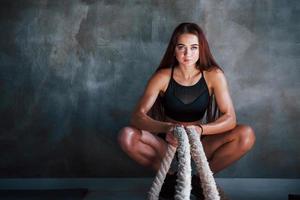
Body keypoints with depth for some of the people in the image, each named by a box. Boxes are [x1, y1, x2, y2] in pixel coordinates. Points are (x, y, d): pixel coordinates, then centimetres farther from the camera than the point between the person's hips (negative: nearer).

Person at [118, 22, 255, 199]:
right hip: (167, 142, 0)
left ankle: (202, 179, -6)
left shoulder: (214, 75, -11)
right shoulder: (162, 77, -12)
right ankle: (170, 177, -8)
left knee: (246, 134, -25)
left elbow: (230, 118, -18)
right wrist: (166, 128, -41)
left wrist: (200, 129, -39)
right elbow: (138, 116, -21)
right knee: (126, 136, -28)